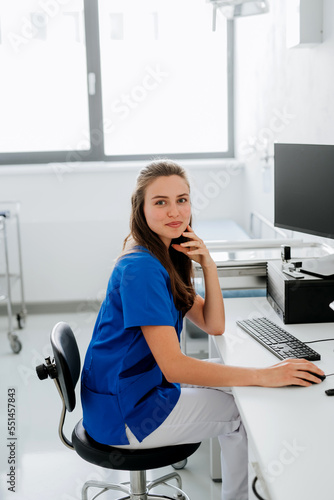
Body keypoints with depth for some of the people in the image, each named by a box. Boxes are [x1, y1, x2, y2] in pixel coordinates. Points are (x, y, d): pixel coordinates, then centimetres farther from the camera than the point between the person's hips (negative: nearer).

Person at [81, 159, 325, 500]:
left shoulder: (165, 256, 5)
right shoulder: (141, 268, -26)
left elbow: (214, 326, 4)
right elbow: (173, 367, -30)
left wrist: (207, 263, -10)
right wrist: (264, 376, -31)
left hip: (143, 384, 9)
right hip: (124, 417, -9)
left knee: (231, 376, 19)